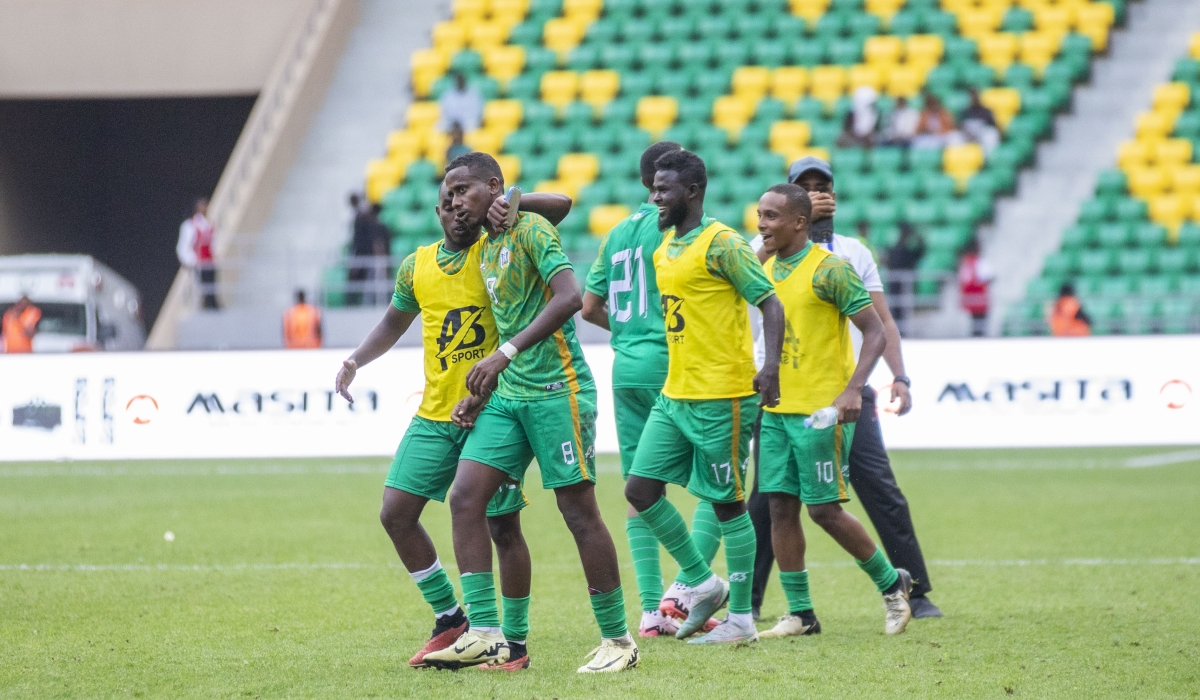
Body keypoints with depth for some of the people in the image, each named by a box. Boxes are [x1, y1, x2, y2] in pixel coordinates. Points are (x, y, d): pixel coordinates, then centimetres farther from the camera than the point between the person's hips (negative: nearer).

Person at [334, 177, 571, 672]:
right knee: (396, 514, 2)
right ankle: (449, 618, 17)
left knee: (502, 526, -2)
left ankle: (516, 642, 9)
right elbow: (394, 322, 26)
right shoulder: (416, 267, 9)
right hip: (434, 416, 5)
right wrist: (356, 361, 13)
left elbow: (560, 204, -15)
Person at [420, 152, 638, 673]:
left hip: (557, 390, -8)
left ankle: (617, 640, 6)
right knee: (465, 498, -5)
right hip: (509, 396, 9)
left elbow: (569, 296, -23)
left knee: (579, 511, -4)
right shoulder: (486, 250, 17)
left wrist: (507, 352, -28)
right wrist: (481, 395, 14)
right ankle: (484, 635, -5)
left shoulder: (531, 229, -9)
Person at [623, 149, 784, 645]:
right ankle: (704, 584, 17)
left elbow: (770, 304, -15)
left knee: (728, 503, -1)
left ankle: (741, 619, 8)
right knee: (640, 489, 3)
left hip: (721, 399, -8)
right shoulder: (665, 247, 13)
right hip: (673, 397, 9)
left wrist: (770, 366, -29)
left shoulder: (722, 244, -12)